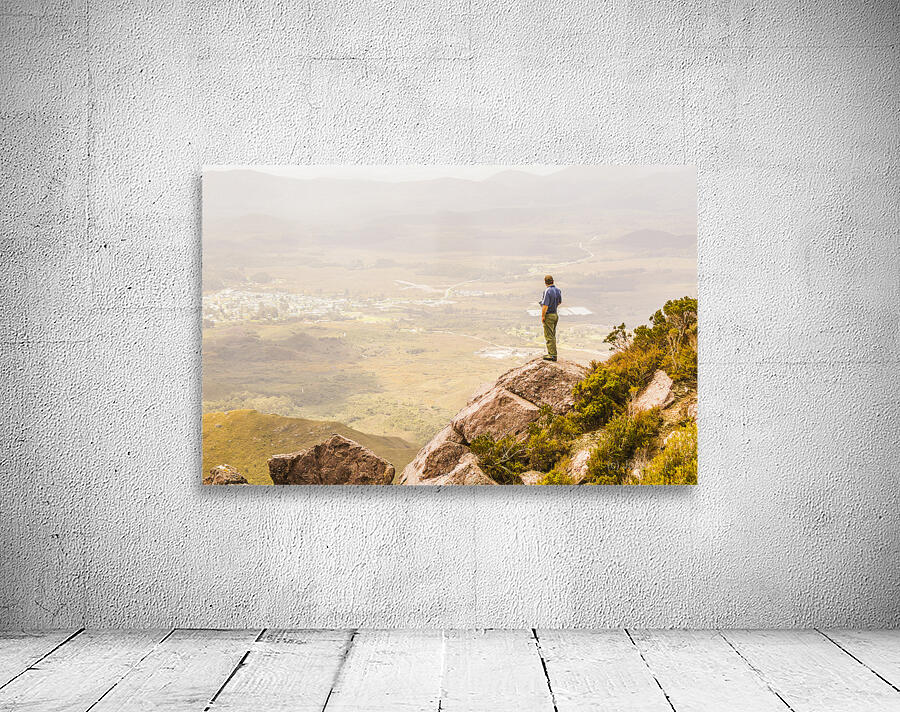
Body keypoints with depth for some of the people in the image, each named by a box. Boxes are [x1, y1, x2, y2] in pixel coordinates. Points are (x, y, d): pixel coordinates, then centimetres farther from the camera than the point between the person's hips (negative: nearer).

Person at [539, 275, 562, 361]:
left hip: (548, 315, -9)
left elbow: (545, 306, -23)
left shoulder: (547, 291, -22)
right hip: (555, 314, 9)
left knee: (549, 336, -3)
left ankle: (553, 355, -3)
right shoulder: (558, 290, 4)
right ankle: (550, 353, 25)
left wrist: (542, 316, -15)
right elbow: (560, 302, 17)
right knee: (552, 335, 17)